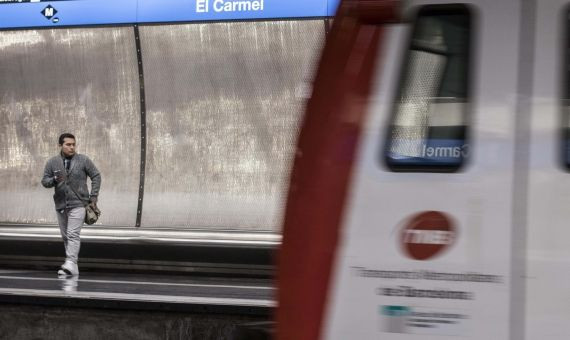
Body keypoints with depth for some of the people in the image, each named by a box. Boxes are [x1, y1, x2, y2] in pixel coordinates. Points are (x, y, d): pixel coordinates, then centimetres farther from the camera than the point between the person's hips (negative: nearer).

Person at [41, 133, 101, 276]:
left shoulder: (83, 160, -3)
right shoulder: (52, 162, 4)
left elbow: (96, 176, 3)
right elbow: (44, 181, 4)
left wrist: (93, 196, -2)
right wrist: (54, 180, -18)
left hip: (78, 204, -4)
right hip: (60, 205, 4)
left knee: (73, 235, -16)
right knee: (65, 236, 10)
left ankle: (70, 265, -25)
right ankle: (72, 264, 18)